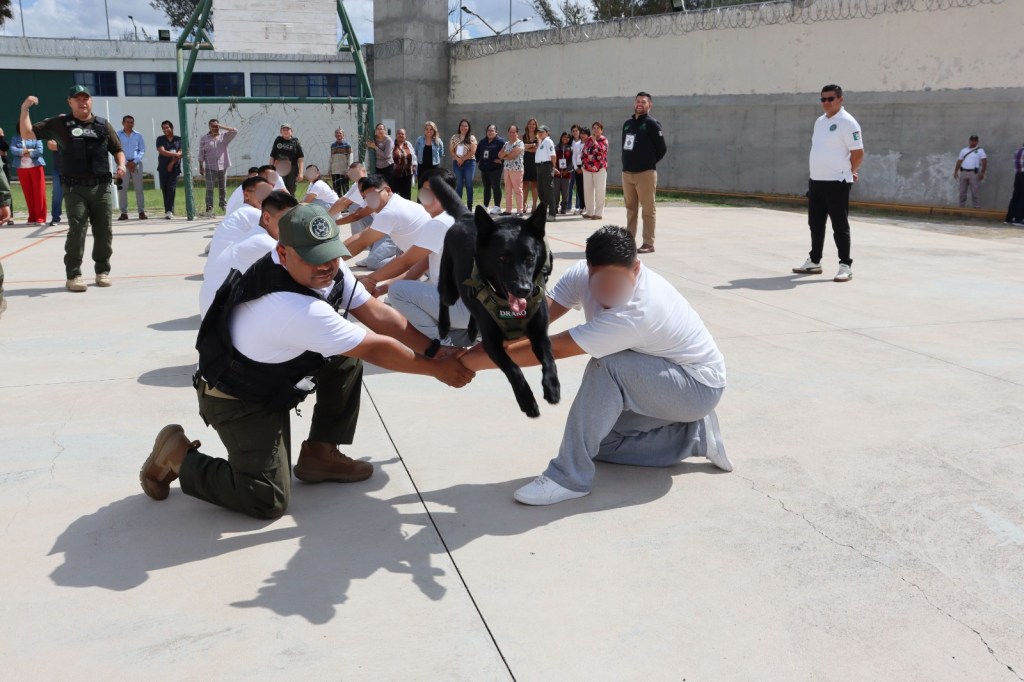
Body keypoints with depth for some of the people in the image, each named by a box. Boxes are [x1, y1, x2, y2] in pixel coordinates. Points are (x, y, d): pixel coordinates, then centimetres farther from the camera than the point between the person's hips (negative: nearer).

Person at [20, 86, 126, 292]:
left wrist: (121, 165, -5)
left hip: (101, 186, 2)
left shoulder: (103, 125, 11)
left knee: (103, 230, 5)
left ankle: (102, 271, 19)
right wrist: (24, 109, -8)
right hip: (75, 188, -2)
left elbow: (117, 149, 15)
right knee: (77, 230, -9)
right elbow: (27, 134, 4)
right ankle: (73, 275, -3)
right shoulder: (60, 124, 5)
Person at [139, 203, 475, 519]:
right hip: (239, 401, -9)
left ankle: (320, 455, 13)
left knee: (347, 360, 1)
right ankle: (178, 456, 7)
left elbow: (377, 314, -7)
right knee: (268, 500, -12)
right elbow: (375, 349, -27)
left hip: (271, 375, 9)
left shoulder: (328, 270, -12)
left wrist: (436, 350, -12)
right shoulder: (298, 310, -37)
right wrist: (438, 369, -16)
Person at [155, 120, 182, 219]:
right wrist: (175, 154, -11)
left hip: (174, 168, -1)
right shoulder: (160, 139, 7)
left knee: (171, 189, -13)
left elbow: (180, 153, -2)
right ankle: (168, 211, 9)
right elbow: (162, 151, -7)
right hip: (163, 168, 2)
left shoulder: (179, 140, 8)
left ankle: (169, 211, -16)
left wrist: (172, 163, -11)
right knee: (164, 189, 3)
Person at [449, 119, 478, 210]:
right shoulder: (454, 137, 9)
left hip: (469, 162, -2)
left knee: (469, 185, 0)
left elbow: (473, 151, -7)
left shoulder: (472, 138, 1)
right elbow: (451, 150, 5)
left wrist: (463, 159, -9)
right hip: (457, 163, 2)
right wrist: (458, 158, -10)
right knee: (458, 185, 4)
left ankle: (470, 206, 4)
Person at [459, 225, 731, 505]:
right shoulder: (584, 274, -15)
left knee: (606, 364, -31)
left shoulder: (637, 311, -37)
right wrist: (477, 350, -36)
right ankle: (695, 436, 12)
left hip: (699, 386, -8)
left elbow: (551, 350, -37)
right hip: (655, 381, 8)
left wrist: (472, 361, -33)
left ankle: (570, 476, -22)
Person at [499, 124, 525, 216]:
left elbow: (512, 155, -14)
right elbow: (499, 155, 11)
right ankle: (508, 210, 11)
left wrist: (504, 156, 1)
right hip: (506, 169, 7)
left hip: (516, 169, -7)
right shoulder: (506, 144, 18)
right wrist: (506, 153, -7)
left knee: (517, 190, -6)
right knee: (508, 190, 8)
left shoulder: (520, 143, -4)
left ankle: (520, 210, -6)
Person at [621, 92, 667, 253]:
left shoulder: (651, 123, -4)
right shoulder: (627, 123, 15)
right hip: (627, 172, 7)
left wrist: (649, 162, 3)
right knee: (630, 208, 12)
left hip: (645, 173, -7)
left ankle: (648, 243, -2)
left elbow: (662, 148, -4)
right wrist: (628, 162, 11)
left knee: (648, 209, -3)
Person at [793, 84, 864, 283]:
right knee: (815, 223, 14)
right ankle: (814, 262, 25)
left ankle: (845, 266, 1)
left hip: (836, 183, -8)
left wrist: (849, 172, 0)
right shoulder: (819, 121, 15)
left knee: (840, 226, -4)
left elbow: (858, 152, -12)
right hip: (816, 180, 8)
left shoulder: (847, 122, -11)